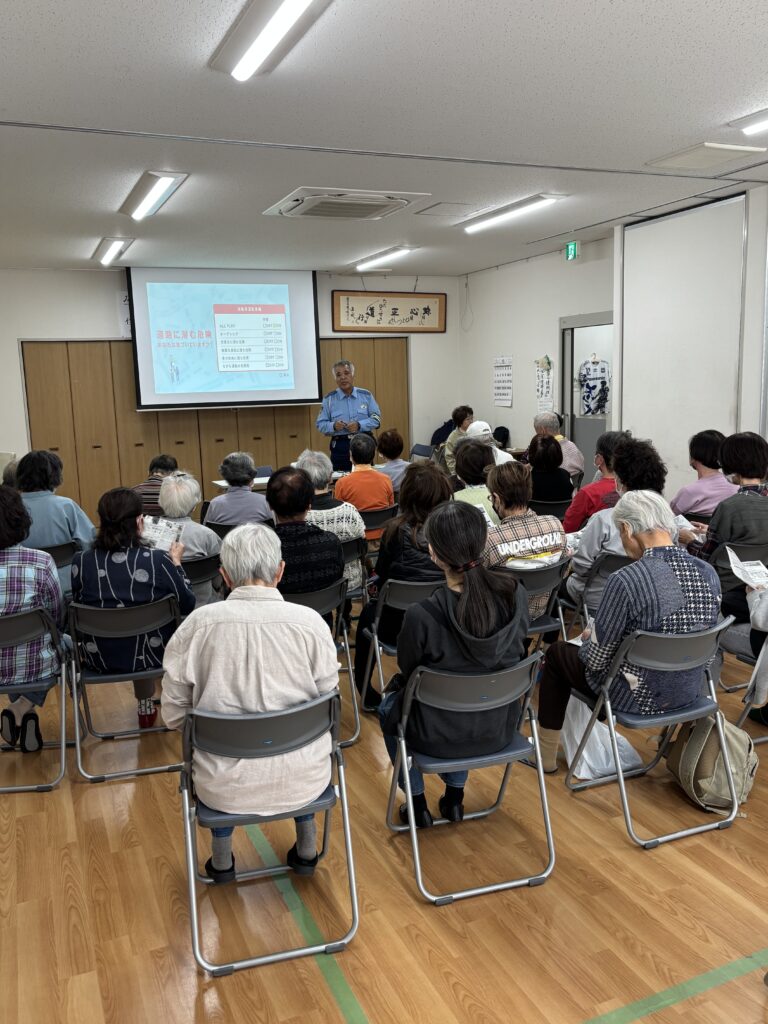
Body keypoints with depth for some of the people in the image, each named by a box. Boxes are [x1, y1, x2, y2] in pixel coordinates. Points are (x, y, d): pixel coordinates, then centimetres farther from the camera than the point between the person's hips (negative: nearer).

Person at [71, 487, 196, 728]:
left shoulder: (80, 562, -14)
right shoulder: (158, 561, -21)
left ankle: (146, 708, 47)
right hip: (152, 656, -3)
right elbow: (187, 605, -7)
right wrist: (176, 563, 6)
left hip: (99, 659, 3)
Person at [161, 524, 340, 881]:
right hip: (303, 782, 0)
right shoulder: (310, 621, -13)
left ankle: (221, 859, 39)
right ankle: (306, 847, 40)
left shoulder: (197, 624, -13)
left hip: (224, 788, 0)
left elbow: (173, 715, -4)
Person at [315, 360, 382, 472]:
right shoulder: (329, 399, 3)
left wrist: (359, 425, -13)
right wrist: (333, 426, -17)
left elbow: (376, 419, 3)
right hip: (340, 447, -1)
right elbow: (320, 424, 4)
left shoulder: (366, 396, 5)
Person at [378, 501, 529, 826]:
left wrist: (396, 684, 14)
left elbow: (408, 673, -10)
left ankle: (417, 802, 34)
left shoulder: (421, 615, -30)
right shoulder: (514, 593, -18)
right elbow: (516, 651, 1)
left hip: (440, 736, -4)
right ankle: (455, 795, 38)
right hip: (500, 728, 4)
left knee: (389, 705, 29)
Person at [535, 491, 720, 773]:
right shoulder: (709, 573, -9)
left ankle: (546, 754, 33)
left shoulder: (626, 580, -29)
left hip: (638, 697, -6)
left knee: (557, 653, 21)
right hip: (690, 691, 6)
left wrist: (588, 637, 5)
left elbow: (596, 659, -19)